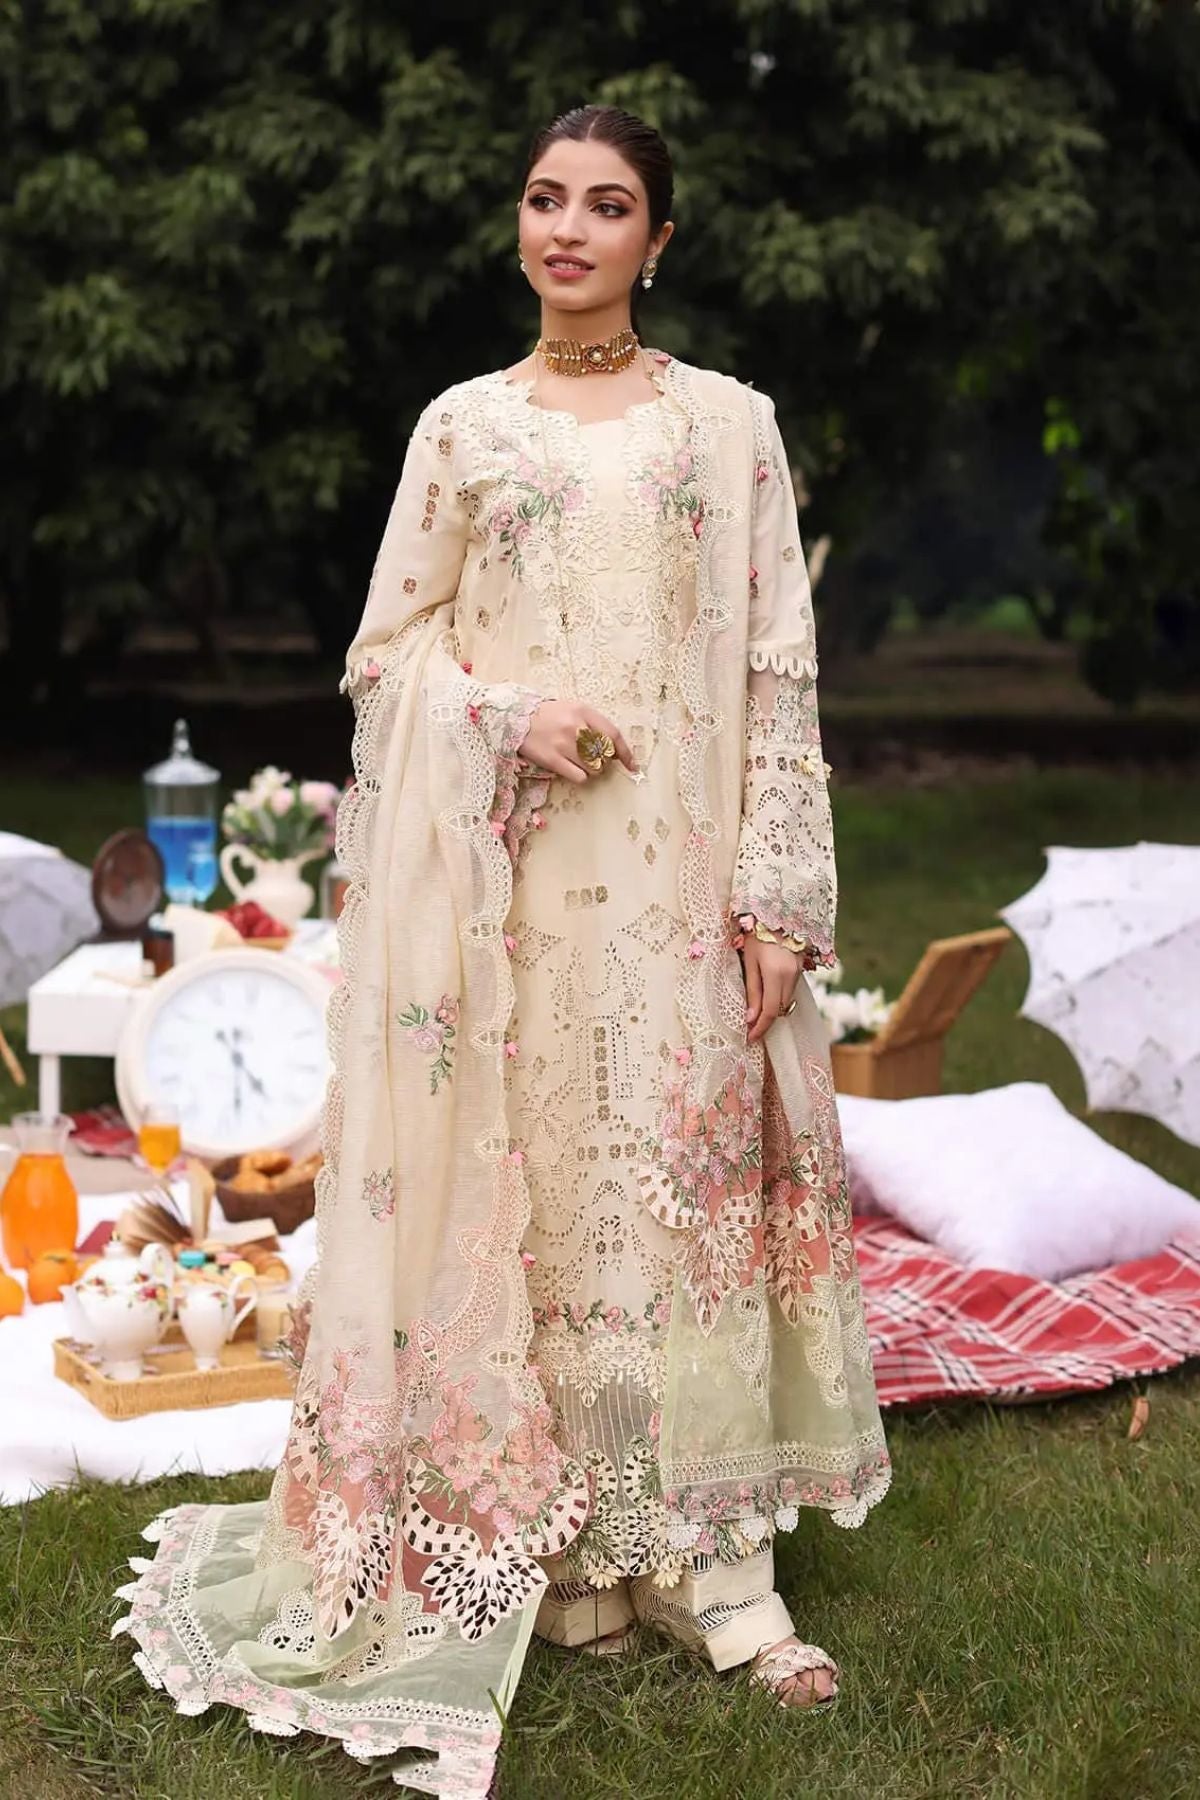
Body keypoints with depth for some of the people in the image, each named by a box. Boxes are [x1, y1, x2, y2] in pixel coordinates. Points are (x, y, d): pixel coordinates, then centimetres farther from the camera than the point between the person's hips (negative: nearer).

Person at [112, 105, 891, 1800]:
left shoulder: (731, 421, 6)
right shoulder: (462, 424, 8)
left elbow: (779, 671, 3)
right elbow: (385, 648, 9)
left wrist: (778, 890, -5)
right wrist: (501, 715, -12)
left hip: (679, 878, -1)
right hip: (503, 874, 1)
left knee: (688, 1172, 0)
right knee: (514, 1175, 1)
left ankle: (707, 1551, 7)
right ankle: (543, 1535, 14)